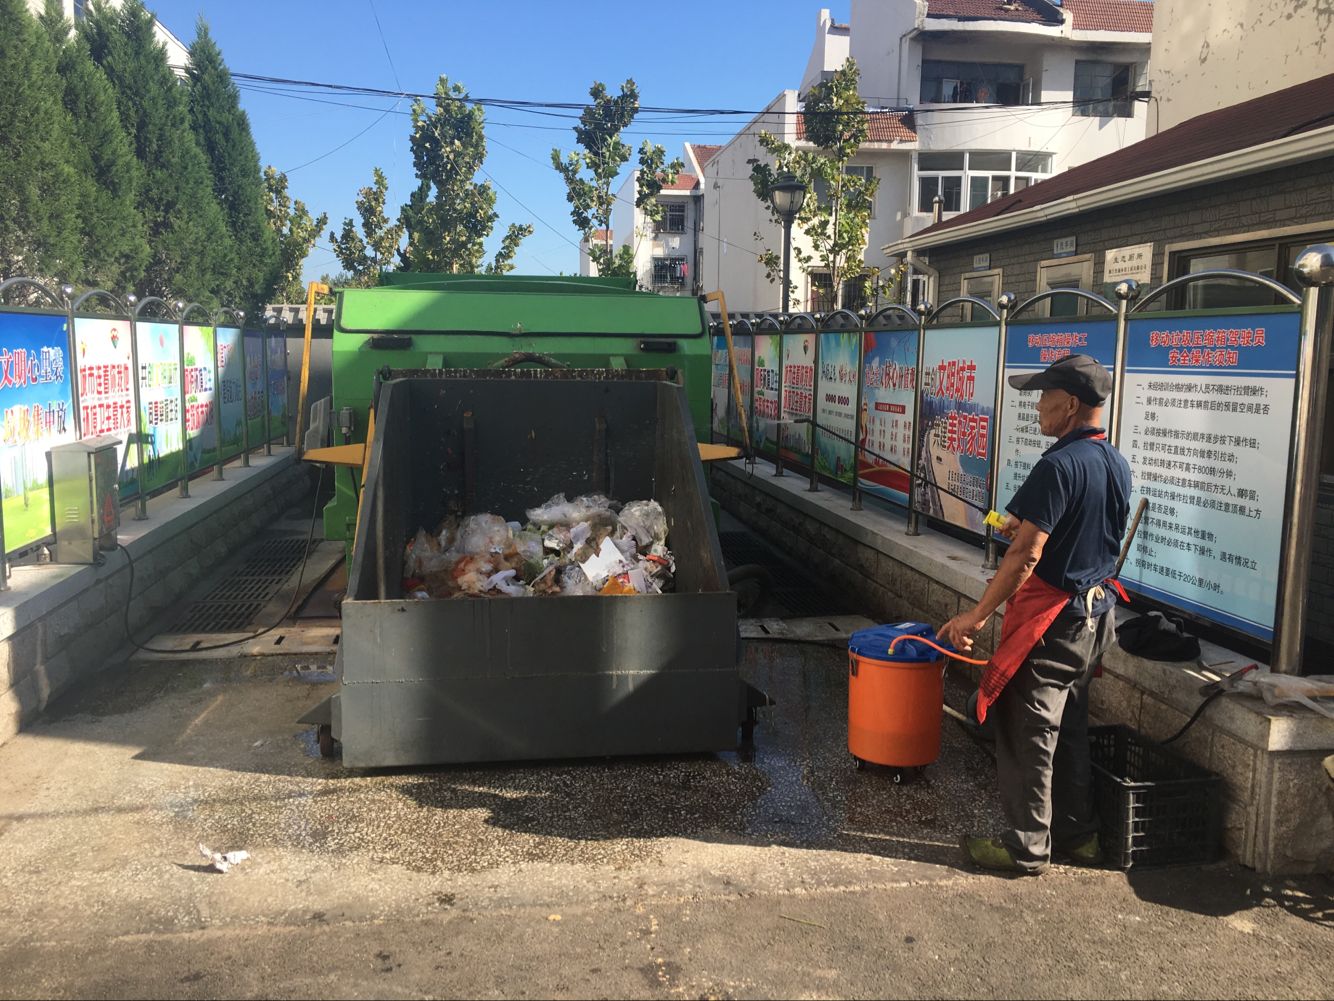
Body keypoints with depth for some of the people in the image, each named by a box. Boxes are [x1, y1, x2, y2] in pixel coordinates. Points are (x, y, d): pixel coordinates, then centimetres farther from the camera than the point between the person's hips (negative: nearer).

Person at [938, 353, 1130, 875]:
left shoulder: (1058, 466, -21)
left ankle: (1026, 847, 12)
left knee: (1027, 733, 2)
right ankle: (1078, 833, 30)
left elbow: (1026, 555, -23)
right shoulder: (1118, 466, 7)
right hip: (1096, 615, 9)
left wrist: (978, 614, -17)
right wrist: (1031, 529, 20)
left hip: (1051, 617, -9)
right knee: (1069, 726, 20)